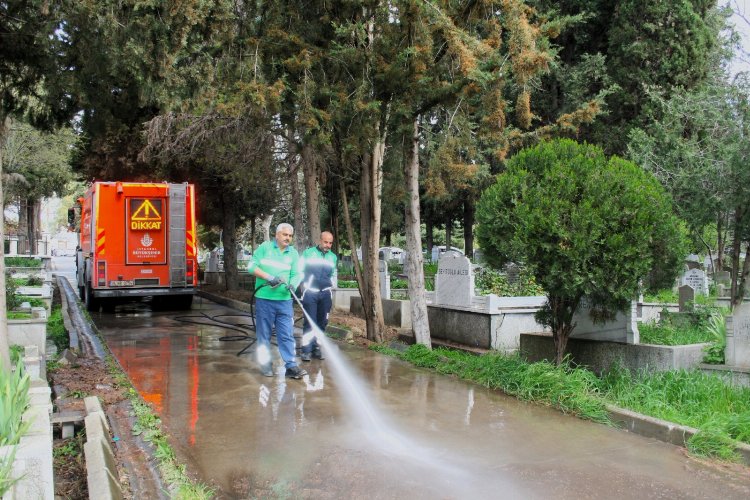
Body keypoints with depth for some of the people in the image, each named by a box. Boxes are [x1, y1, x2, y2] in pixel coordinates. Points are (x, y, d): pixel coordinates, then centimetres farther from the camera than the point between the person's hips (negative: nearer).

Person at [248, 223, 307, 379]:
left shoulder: (293, 253, 10)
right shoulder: (265, 247, 1)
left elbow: (296, 274, 2)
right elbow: (252, 266, -6)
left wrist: (292, 284, -20)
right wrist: (268, 277, -17)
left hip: (284, 300, 2)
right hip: (264, 299, -2)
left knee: (287, 334, 1)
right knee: (264, 334, 7)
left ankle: (291, 366, 2)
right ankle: (266, 365, 18)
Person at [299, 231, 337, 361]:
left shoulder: (333, 257, 13)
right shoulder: (308, 253, 2)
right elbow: (300, 271, 4)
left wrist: (333, 287, 11)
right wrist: (302, 287, -3)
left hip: (326, 293, 4)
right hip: (310, 292, -4)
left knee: (322, 322, 5)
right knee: (310, 321, -8)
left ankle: (316, 348, 15)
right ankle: (306, 350, -5)